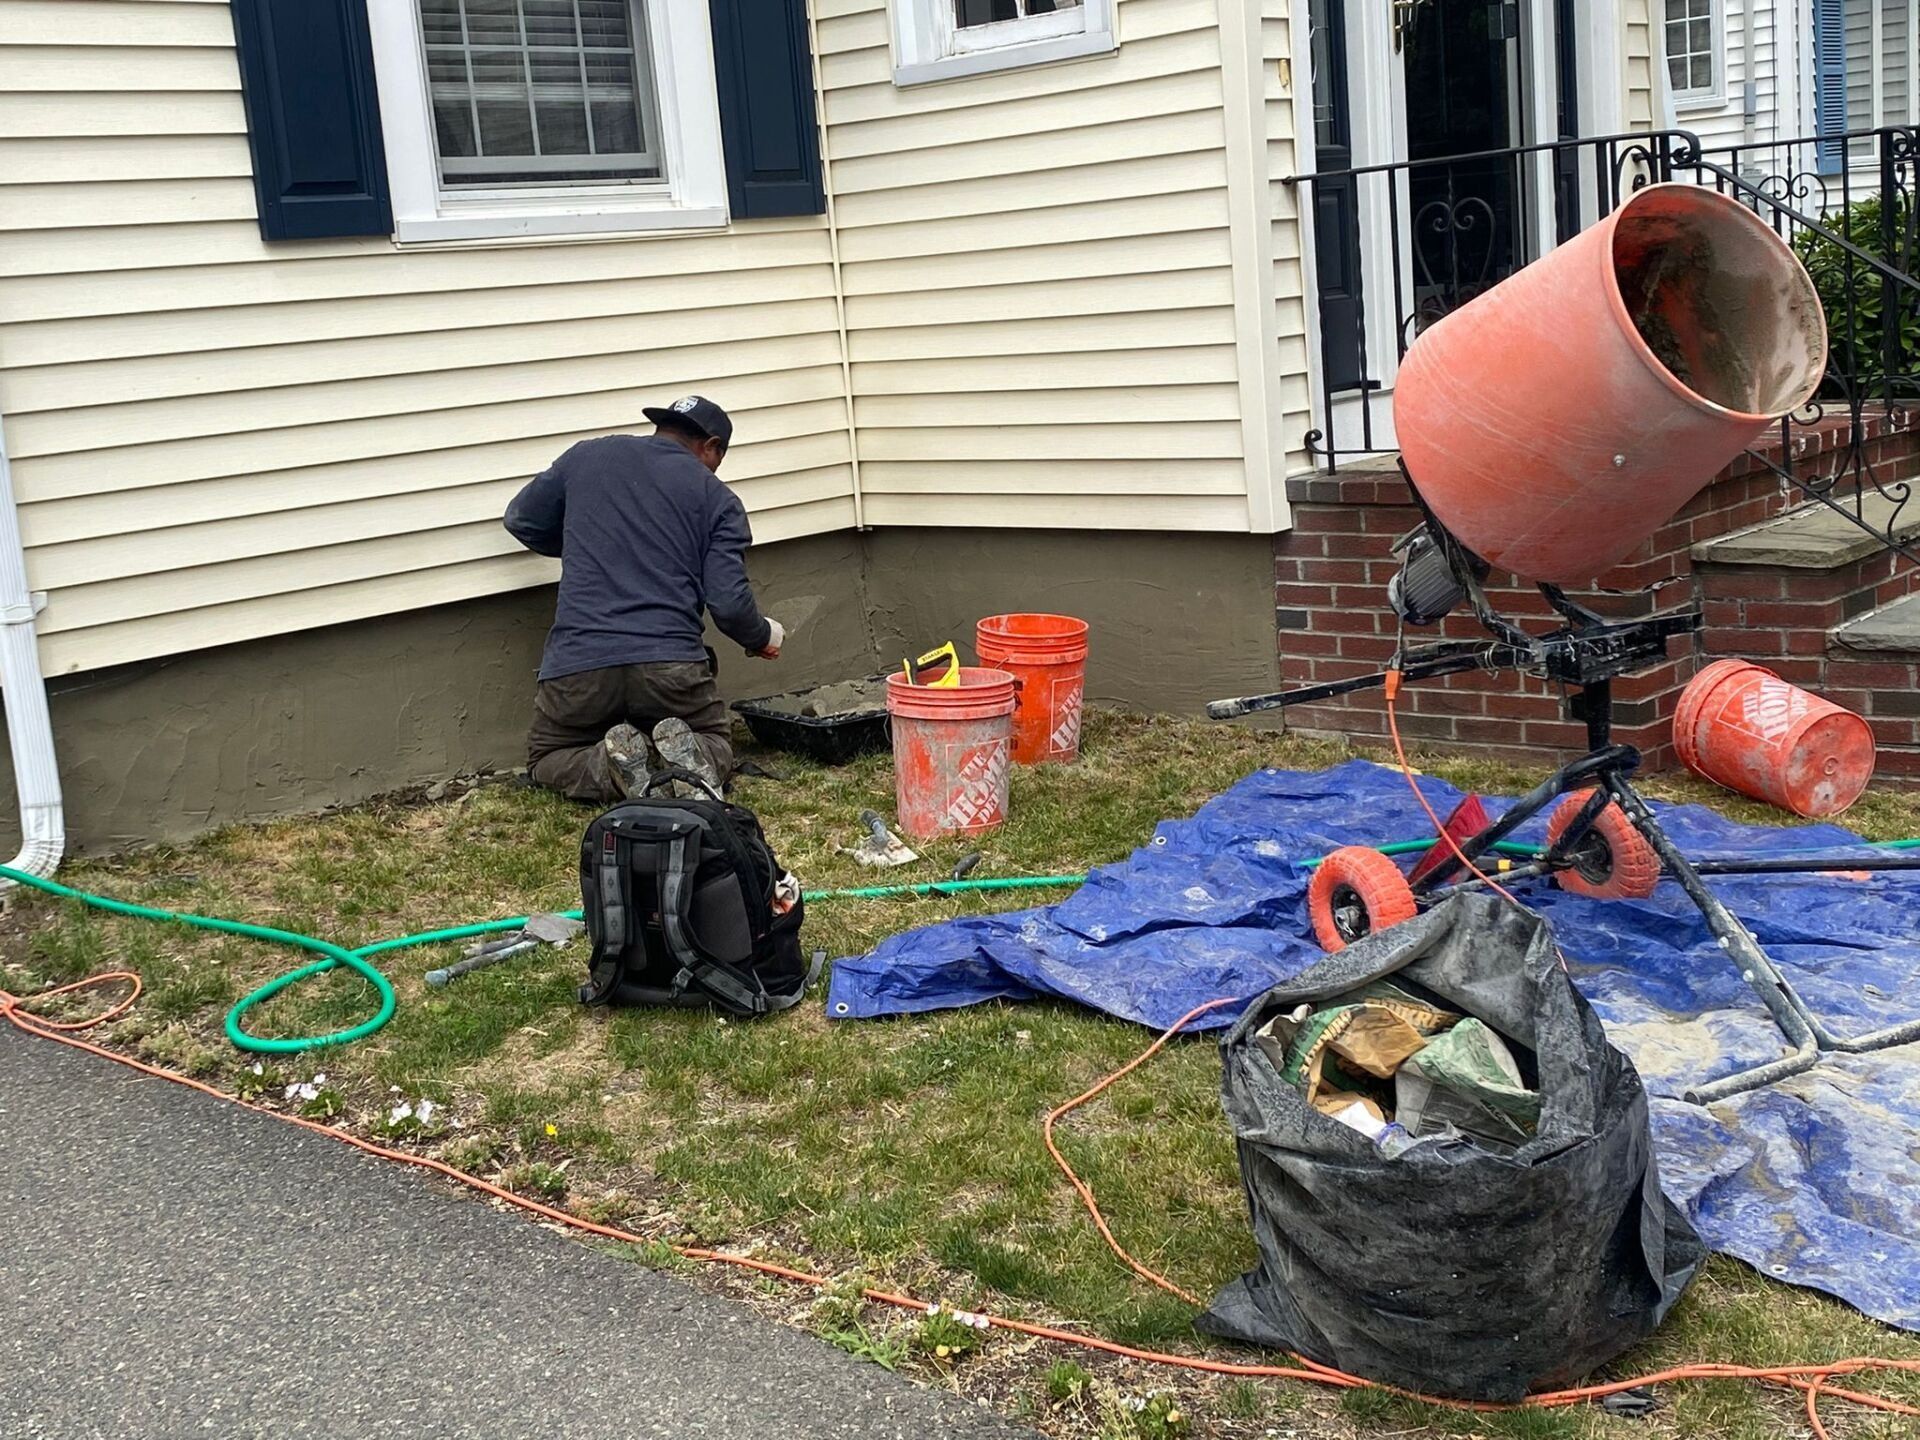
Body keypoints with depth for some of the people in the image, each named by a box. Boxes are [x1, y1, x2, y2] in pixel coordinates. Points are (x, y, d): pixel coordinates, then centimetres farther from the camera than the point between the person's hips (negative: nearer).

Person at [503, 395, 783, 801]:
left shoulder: (585, 456, 14)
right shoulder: (718, 499, 8)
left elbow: (520, 520, 24)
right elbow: (729, 603, 0)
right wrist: (763, 637, 22)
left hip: (579, 663, 1)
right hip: (671, 663, 0)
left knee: (546, 761, 24)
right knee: (716, 750, 24)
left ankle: (615, 768, -9)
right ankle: (687, 755, -11)